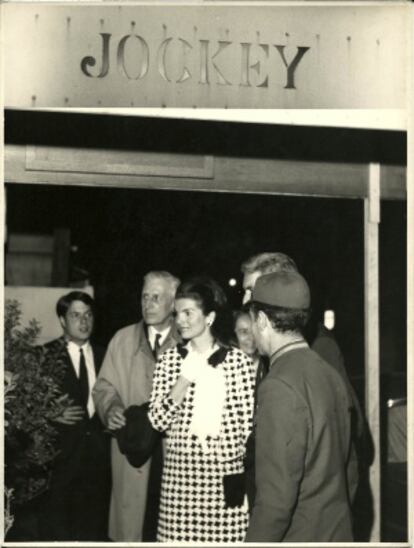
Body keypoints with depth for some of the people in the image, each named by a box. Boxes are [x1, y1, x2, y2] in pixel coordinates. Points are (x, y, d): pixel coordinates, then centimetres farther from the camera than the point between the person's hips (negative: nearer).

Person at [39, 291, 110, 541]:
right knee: (58, 529, 2)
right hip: (61, 452, -4)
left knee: (94, 528, 9)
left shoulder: (103, 356, 11)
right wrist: (53, 415, -16)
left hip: (98, 451, 4)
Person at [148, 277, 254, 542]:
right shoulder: (169, 359, 4)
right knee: (178, 537, 3)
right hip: (180, 471, 2)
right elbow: (157, 421, -1)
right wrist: (184, 379, -10)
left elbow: (246, 423, 2)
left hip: (226, 472, -1)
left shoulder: (239, 360, -2)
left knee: (225, 538, -1)